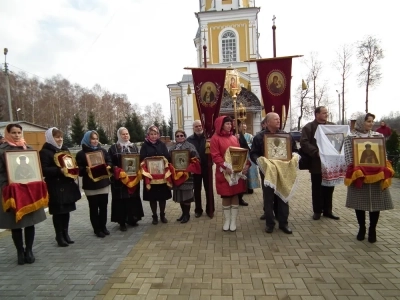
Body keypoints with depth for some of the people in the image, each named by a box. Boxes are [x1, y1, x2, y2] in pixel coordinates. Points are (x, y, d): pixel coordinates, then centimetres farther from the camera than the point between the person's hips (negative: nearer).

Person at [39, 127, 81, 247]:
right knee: (58, 212, 2)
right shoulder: (45, 152, -8)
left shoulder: (65, 149, 13)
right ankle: (59, 236, 15)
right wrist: (59, 170, -30)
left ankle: (65, 234, 26)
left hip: (68, 185, 7)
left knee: (66, 211, 13)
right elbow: (44, 170, -17)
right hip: (55, 187, -6)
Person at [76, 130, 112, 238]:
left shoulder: (103, 151, 7)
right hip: (90, 185, -3)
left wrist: (108, 167, -8)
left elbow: (109, 162, 12)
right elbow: (79, 170, -7)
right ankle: (97, 229, 18)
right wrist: (85, 170, -26)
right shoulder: (81, 154, -3)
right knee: (94, 207, 6)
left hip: (103, 183, 3)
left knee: (103, 206, 11)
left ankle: (103, 227, 26)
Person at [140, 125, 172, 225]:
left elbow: (168, 157, 0)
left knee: (163, 195, 8)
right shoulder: (145, 146, 3)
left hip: (162, 173, 2)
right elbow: (142, 160, -5)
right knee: (152, 196, 5)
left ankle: (162, 215, 25)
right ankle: (154, 216, 20)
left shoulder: (162, 145, 7)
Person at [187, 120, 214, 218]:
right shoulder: (189, 139, 1)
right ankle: (198, 210, 27)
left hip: (207, 167, -1)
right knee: (197, 190, 13)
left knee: (209, 189, 8)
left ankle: (210, 209, 22)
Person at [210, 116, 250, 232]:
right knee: (226, 196, 7)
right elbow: (215, 156, -11)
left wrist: (247, 163, -7)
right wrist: (225, 166, -23)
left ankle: (233, 221, 19)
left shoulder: (234, 138, 12)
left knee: (235, 195, 7)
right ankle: (227, 220, 23)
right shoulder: (215, 138, -4)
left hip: (237, 171, 4)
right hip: (224, 172, -4)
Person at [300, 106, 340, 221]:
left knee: (329, 187, 11)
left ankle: (327, 210, 24)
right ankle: (317, 211, 18)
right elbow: (304, 143, -13)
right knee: (317, 188, 6)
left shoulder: (332, 126, 13)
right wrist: (316, 152, -23)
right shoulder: (309, 127, -3)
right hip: (317, 163, -4)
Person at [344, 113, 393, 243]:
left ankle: (372, 229, 19)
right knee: (359, 201, 5)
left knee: (376, 201, 4)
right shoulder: (350, 137, 1)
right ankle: (362, 228, 21)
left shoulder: (378, 136, 10)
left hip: (376, 173, 2)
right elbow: (348, 156, -4)